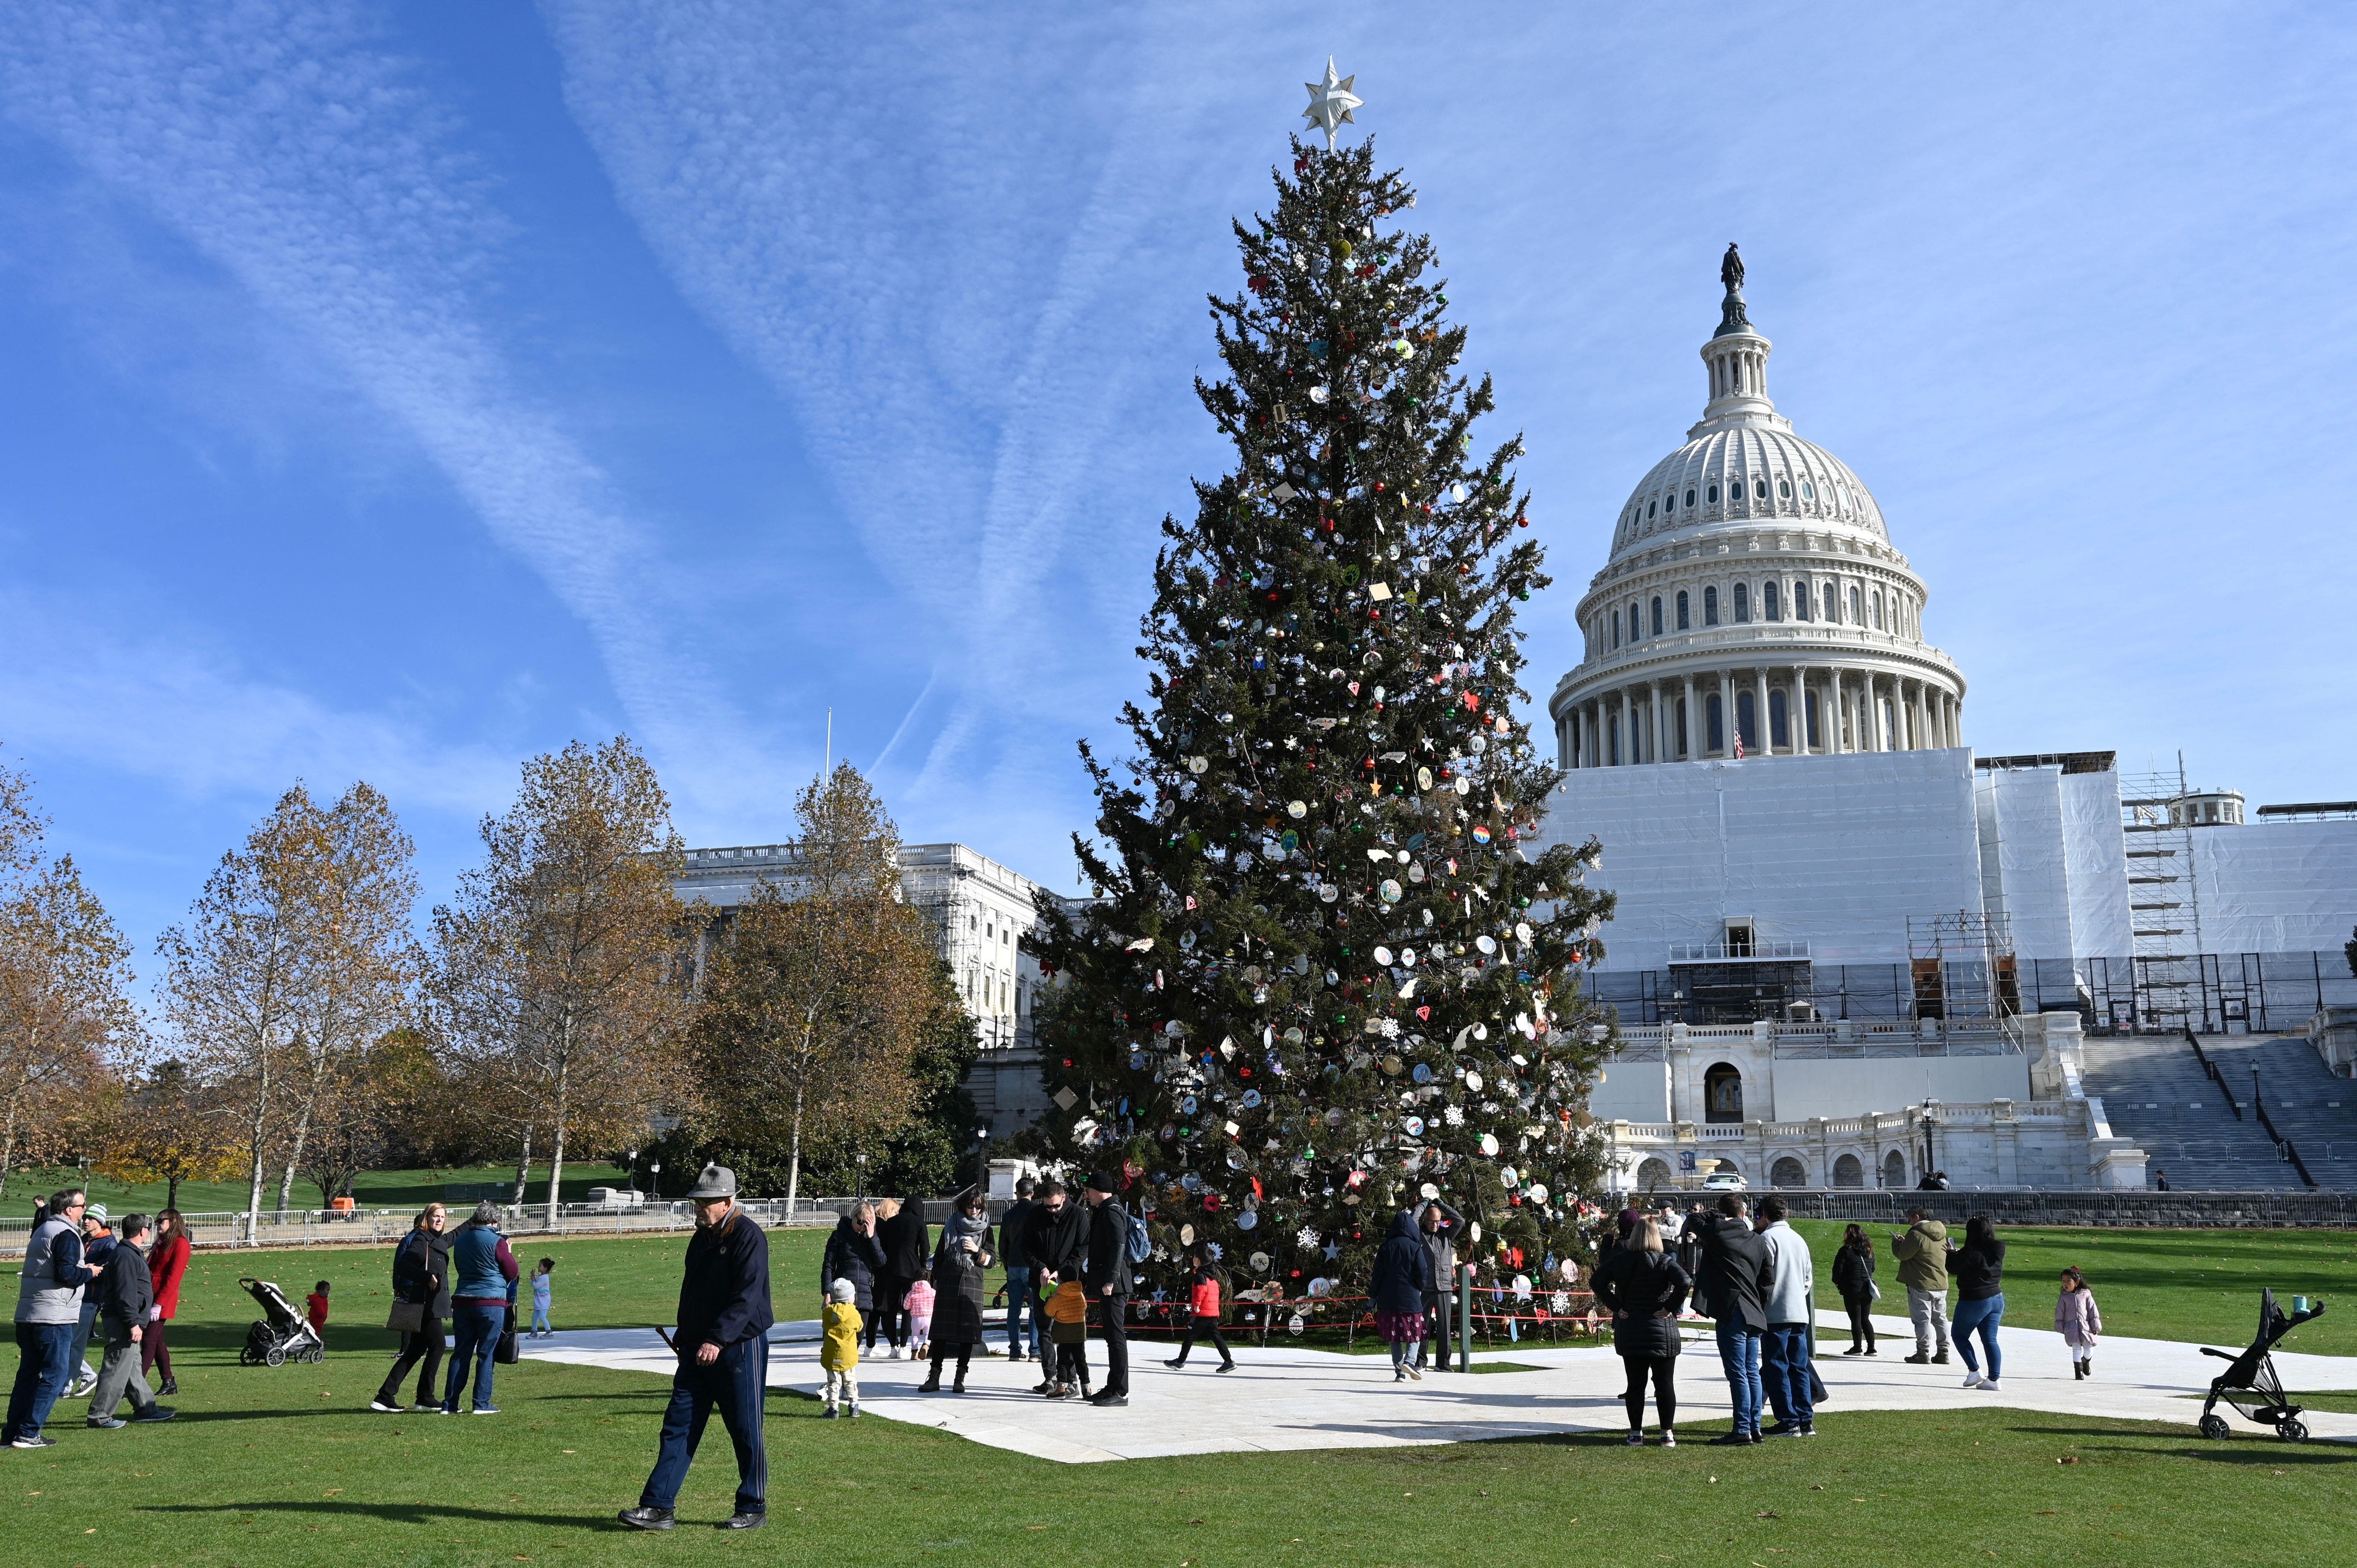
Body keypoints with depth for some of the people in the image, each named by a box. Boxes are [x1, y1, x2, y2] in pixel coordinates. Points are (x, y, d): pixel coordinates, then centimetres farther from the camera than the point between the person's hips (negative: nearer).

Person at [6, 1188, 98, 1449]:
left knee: (28, 1373, 14)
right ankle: (27, 1434, -3)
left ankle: (12, 1432, 15)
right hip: (54, 1318, -9)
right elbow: (66, 1273, -21)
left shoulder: (43, 1230, 20)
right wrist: (89, 1272, -4)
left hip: (27, 1315, 9)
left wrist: (82, 1271, 14)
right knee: (54, 1377, -3)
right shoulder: (66, 1234, -11)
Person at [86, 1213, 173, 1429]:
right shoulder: (126, 1256, -17)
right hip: (122, 1322, -11)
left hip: (125, 1322, 11)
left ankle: (146, 1409, 23)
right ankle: (100, 1415, -3)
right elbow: (125, 1293, -23)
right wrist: (133, 1323, -22)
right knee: (117, 1368, -7)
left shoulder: (128, 1253, 16)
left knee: (133, 1367, 15)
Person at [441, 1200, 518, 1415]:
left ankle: (450, 1404, 10)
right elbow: (513, 1273, -3)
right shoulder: (496, 1242, -10)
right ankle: (482, 1404, 2)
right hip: (492, 1303, -5)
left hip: (462, 1301, 5)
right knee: (486, 1354, 2)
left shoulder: (460, 1240, 8)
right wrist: (508, 1253, 12)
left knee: (461, 1353, 10)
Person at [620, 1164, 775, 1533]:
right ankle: (657, 1507, 6)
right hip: (697, 1350, 8)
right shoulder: (703, 1236, 13)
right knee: (678, 1427, 4)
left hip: (740, 1349, -8)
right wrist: (684, 1336, 23)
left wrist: (717, 1339, -30)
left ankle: (753, 1509, 15)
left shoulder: (748, 1236, -15)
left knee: (746, 1433, 2)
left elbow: (747, 1297, -23)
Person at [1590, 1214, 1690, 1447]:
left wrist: (1616, 1307, -3)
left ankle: (1636, 1433, 11)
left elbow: (1596, 1281, -6)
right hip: (1661, 1331, -2)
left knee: (1636, 1384, 8)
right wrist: (1670, 1308, -12)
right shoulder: (1665, 1262, -7)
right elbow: (1685, 1283, -23)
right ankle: (1667, 1433, 9)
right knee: (1665, 1384, 6)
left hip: (1628, 1331, 2)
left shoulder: (1620, 1260, 0)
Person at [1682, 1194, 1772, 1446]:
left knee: (1738, 1373, -6)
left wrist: (1713, 1220, 16)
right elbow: (1769, 1281, 10)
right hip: (1754, 1316, 6)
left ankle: (1742, 1429, -7)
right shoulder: (1758, 1241, 10)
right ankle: (1754, 1428, 16)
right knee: (1752, 1371, 12)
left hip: (1731, 1312, -6)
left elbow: (1691, 1220, 10)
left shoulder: (1716, 1231, -6)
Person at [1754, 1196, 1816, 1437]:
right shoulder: (1799, 1239, 15)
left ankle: (1788, 1422, -3)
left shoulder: (1767, 1238, -9)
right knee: (1799, 1368, 11)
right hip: (1800, 1314, 7)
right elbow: (1809, 1278, 18)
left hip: (1776, 1315, -7)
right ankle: (1806, 1421, 10)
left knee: (1777, 1370, -2)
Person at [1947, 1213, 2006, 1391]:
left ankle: (1974, 1370, 4)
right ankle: (1994, 1379, 2)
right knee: (1990, 1339, 8)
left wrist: (1951, 1253, 8)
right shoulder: (1997, 1251, 3)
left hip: (1974, 1300, -7)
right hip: (1997, 1299, 7)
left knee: (1959, 1335, 11)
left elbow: (1953, 1268, -10)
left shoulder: (1972, 1252, -21)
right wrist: (1959, 1253, 17)